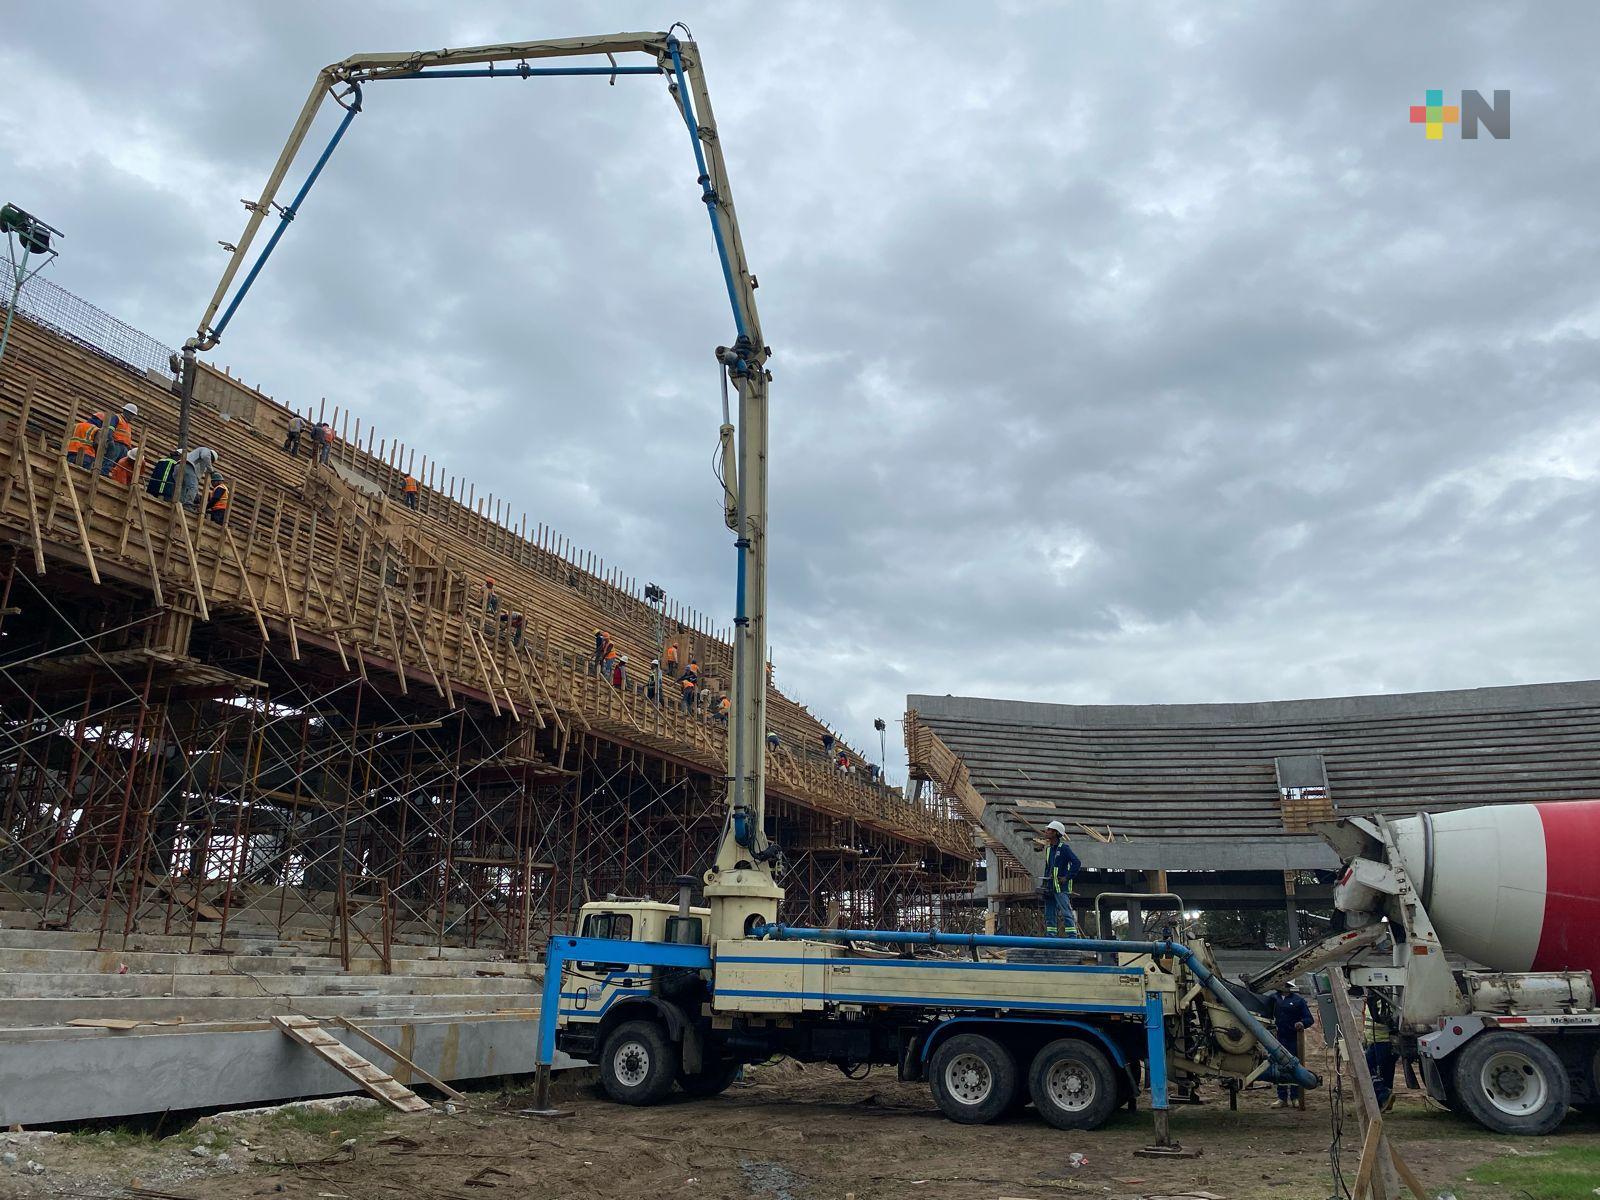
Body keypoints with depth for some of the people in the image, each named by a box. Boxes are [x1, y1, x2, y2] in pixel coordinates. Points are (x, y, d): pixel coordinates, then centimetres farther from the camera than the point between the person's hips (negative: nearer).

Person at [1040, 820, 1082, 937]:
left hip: (1061, 887, -8)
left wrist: (1067, 877, -16)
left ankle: (1072, 937, -12)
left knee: (1066, 913, -11)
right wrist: (1044, 882, 16)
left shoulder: (1064, 848, -9)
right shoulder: (1048, 849, 16)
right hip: (1050, 887, 8)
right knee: (1049, 914, 9)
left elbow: (1077, 863, -17)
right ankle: (1050, 936, 13)